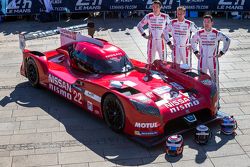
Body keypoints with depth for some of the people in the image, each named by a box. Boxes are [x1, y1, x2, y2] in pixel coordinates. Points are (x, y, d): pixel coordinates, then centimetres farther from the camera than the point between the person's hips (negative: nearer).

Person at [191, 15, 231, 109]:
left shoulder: (217, 34, -8)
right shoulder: (199, 33, -2)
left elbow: (227, 40, 3)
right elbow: (193, 41, 17)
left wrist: (222, 52, 0)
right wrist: (195, 52, 9)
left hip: (213, 60, -2)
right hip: (202, 61, 2)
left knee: (215, 80, 3)